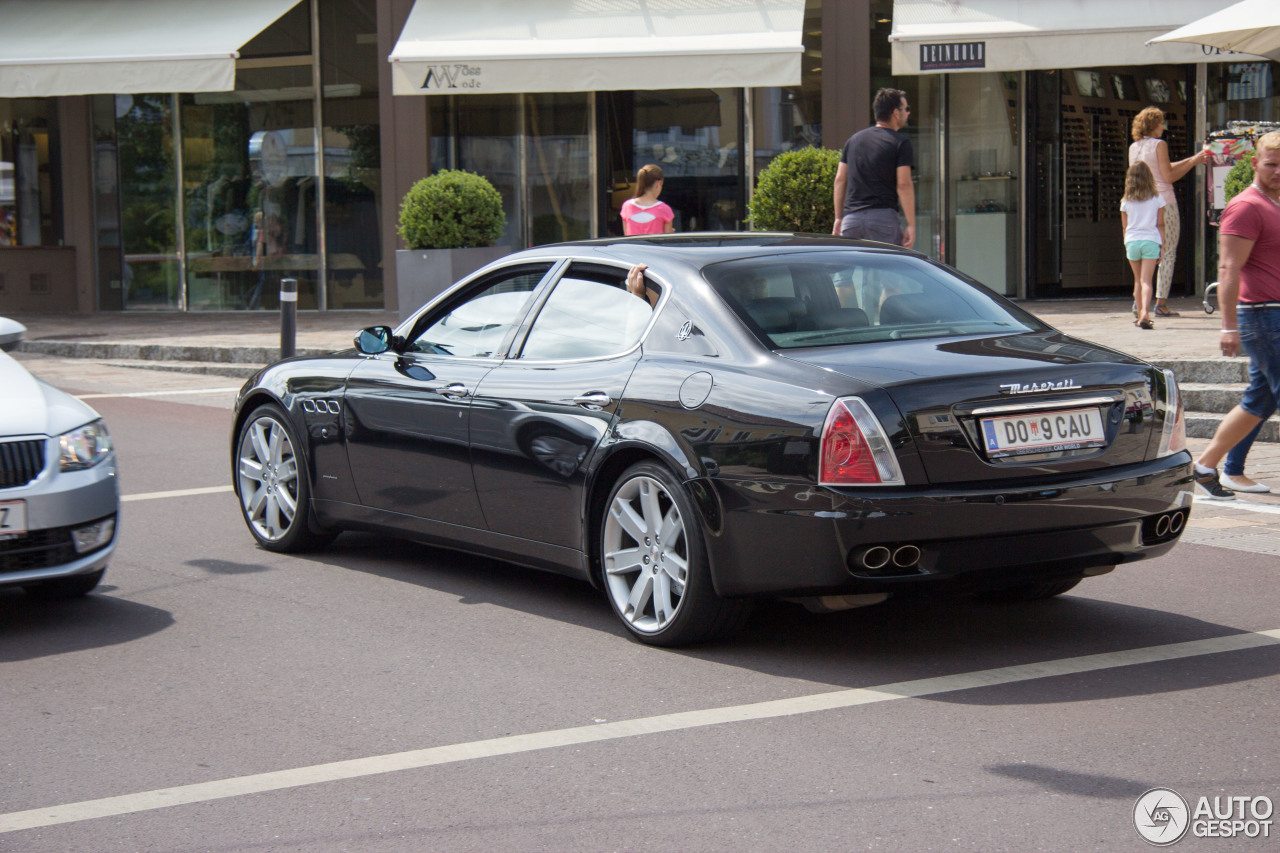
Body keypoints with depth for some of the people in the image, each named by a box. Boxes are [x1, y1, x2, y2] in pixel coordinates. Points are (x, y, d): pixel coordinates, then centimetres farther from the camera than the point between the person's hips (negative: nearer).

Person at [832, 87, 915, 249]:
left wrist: (838, 218, 19)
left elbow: (840, 180, 15)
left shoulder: (854, 139, 17)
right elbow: (903, 185, -8)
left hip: (851, 218, 5)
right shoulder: (900, 142, -1)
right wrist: (911, 224, -7)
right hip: (883, 216, -5)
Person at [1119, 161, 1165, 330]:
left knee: (1138, 280, 15)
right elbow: (1160, 224, 3)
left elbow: (1124, 226, 9)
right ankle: (1145, 312, -26)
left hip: (1132, 240, 2)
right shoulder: (1157, 199, 1)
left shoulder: (1126, 202, 4)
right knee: (1146, 280, -7)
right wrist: (1162, 246, 8)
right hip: (1151, 240, -2)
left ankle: (1140, 314, 19)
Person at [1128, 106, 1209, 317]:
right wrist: (1193, 162, -1)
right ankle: (1161, 303, -5)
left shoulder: (1134, 147, 12)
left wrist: (1192, 159, 21)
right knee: (1168, 254, -1)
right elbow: (1169, 176, -11)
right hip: (1164, 203, -7)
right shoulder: (1159, 144, -10)